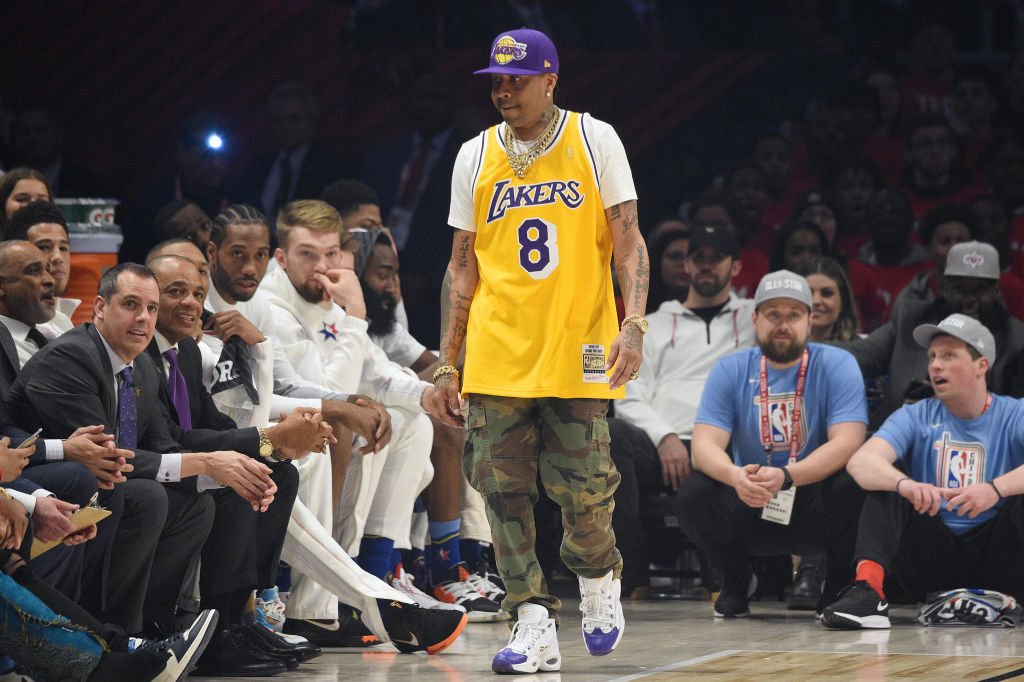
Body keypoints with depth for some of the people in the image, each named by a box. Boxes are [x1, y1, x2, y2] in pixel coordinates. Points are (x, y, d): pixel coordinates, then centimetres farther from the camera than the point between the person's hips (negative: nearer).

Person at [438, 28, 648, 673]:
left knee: (583, 491, -5)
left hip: (576, 352, -3)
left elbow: (629, 241, 0)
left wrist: (634, 324, -14)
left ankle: (600, 577, 25)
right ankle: (534, 625, 2)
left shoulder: (594, 140, 2)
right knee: (504, 491, -3)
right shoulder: (475, 156, 9)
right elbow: (463, 266, 13)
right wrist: (448, 361, 8)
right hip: (497, 356, 3)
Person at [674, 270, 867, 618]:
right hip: (750, 509, 2)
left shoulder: (837, 365, -7)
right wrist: (735, 476, -36)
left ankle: (838, 588, -6)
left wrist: (786, 477, -37)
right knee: (693, 494, -26)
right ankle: (735, 586, 2)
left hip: (817, 511, -2)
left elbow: (847, 443, -19)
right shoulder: (730, 370, 0)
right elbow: (704, 445, -10)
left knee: (852, 485, -34)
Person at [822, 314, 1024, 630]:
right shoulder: (916, 417, 6)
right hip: (934, 555, 2)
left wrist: (995, 489, -40)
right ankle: (867, 590, -34)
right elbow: (860, 462, -14)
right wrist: (904, 483, -36)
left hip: (994, 556, -2)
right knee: (886, 480, -17)